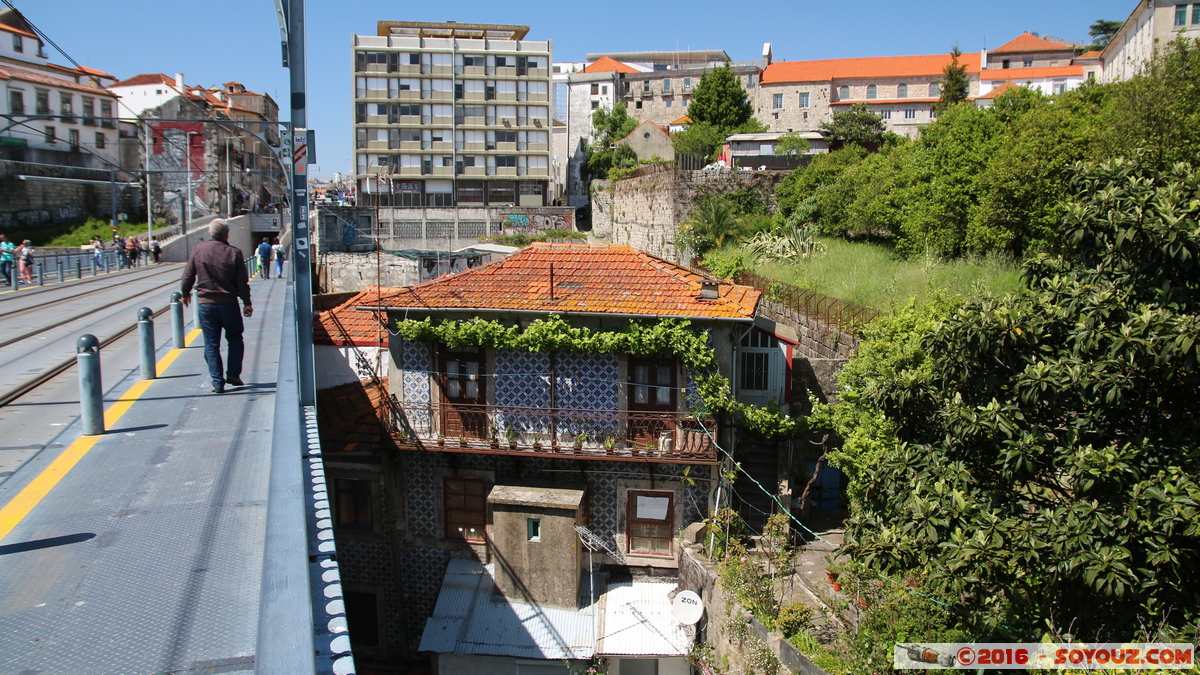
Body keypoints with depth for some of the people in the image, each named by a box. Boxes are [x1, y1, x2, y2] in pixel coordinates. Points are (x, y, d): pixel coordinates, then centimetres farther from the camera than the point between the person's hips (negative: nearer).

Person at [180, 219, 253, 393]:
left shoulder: (198, 251, -2)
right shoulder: (234, 253, -6)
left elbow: (188, 276, 4)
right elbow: (242, 282, -5)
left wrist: (185, 293, 22)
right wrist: (247, 303, 4)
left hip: (205, 304, 1)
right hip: (229, 303, -1)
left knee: (211, 344, 6)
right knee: (235, 339, 18)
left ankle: (218, 383, 4)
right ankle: (233, 374, 11)